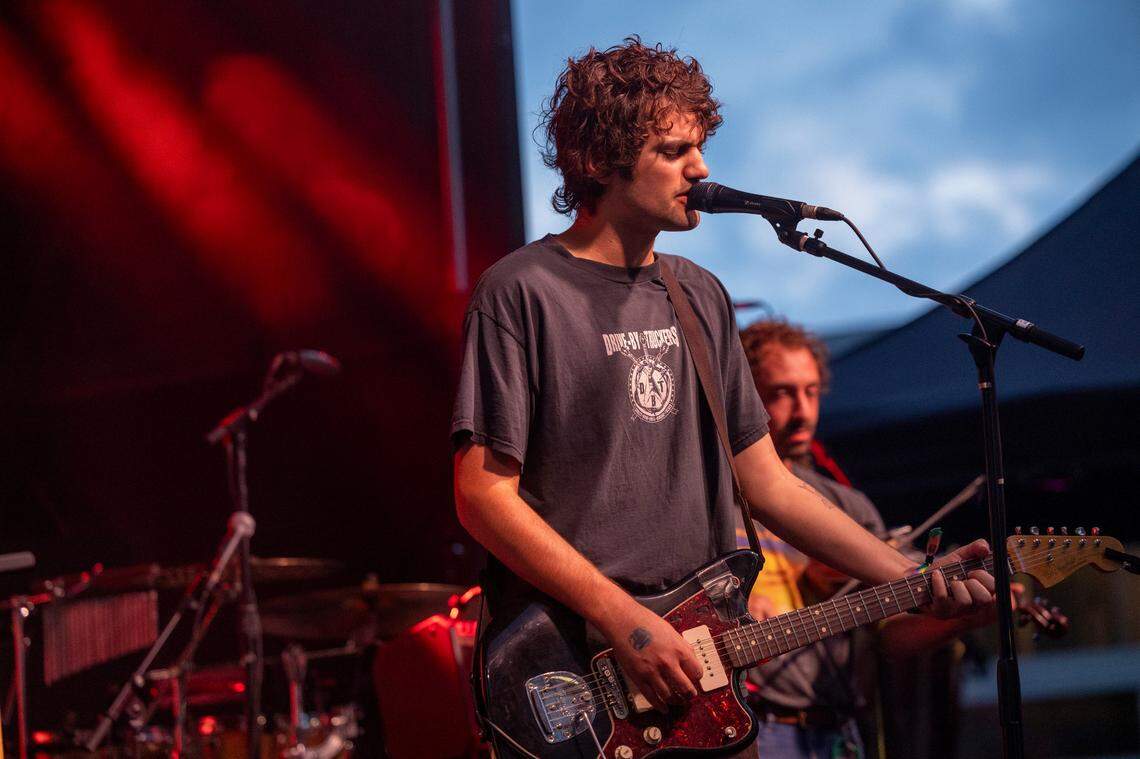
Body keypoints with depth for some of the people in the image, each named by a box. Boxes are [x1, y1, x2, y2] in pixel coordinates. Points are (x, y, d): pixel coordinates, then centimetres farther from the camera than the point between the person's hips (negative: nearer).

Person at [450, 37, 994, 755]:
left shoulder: (701, 298, 13)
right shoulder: (523, 293, -8)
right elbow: (483, 495, -13)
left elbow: (766, 482, 13)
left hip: (699, 661, 6)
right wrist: (626, 622, -17)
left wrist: (917, 580, 4)